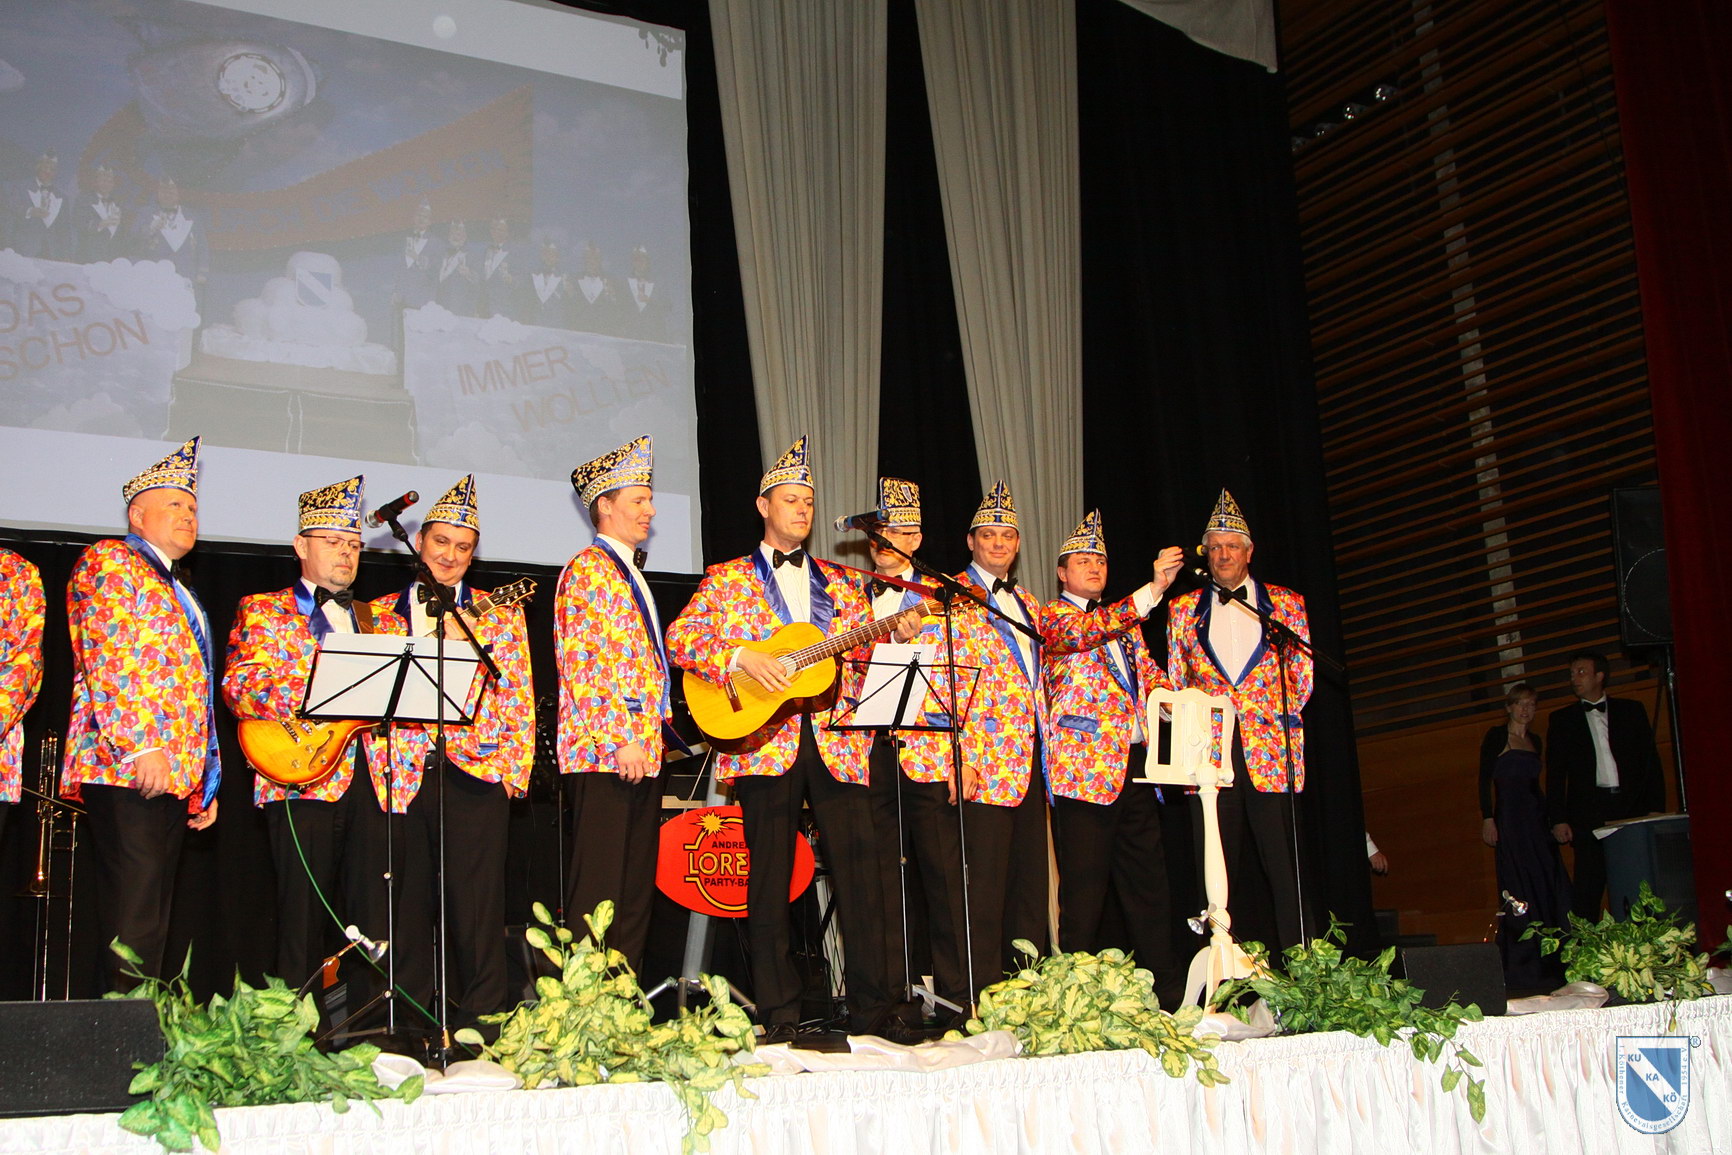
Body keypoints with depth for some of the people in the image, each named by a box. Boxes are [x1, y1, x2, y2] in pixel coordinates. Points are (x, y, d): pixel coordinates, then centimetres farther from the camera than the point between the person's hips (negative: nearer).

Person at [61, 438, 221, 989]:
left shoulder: (179, 593, 29)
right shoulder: (108, 562, 3)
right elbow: (106, 657, -11)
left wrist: (207, 782, 20)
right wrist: (140, 745, -20)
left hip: (175, 778, 9)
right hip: (126, 767, -9)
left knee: (154, 917, 5)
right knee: (134, 917, -14)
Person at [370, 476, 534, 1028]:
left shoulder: (500, 613, 12)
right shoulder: (380, 613, 15)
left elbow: (519, 697, 7)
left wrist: (514, 769, -2)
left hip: (475, 775, -2)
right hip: (402, 777, 2)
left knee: (477, 913, -4)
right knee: (409, 909, 4)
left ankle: (484, 1022, 1)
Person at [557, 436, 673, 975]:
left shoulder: (630, 575, 23)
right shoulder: (587, 570, -5)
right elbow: (581, 664, -14)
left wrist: (654, 733, 17)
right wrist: (619, 738, -19)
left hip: (642, 749, 9)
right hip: (604, 749, -9)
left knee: (637, 885, 9)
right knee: (599, 887, -8)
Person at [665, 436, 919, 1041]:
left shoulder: (840, 587, 20)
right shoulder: (728, 579, 10)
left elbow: (864, 660, 16)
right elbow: (681, 637, -1)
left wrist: (897, 636, -4)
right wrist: (740, 658, -14)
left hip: (835, 742, 3)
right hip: (764, 743, -2)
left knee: (858, 869, -4)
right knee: (770, 876, -1)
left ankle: (872, 1008, 2)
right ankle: (778, 1015, 6)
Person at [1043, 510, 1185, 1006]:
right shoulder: (1052, 615, 0)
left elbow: (1149, 672, 30)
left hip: (1135, 764, 7)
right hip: (1084, 767, -7)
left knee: (1149, 883, 8)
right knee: (1084, 891, -6)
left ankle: (1169, 991, 13)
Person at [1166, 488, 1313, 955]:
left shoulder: (1286, 604, 11)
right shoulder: (1184, 609, 14)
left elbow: (1303, 674, 9)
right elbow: (1174, 681, 14)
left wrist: (1278, 715, -2)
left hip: (1271, 752, -1)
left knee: (1283, 863, -5)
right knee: (1219, 871, 2)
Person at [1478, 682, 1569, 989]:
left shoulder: (1535, 741, 17)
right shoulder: (1497, 736, 0)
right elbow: (1485, 779, -5)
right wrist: (1487, 819, -14)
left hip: (1536, 819, 6)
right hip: (1510, 820, -6)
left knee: (1549, 885, 1)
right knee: (1519, 890, -7)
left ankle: (1550, 962, 7)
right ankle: (1521, 966, -2)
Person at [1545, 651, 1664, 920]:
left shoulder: (1632, 711, 13)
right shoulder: (1562, 720, 12)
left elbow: (1651, 761, 9)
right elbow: (1555, 773, 8)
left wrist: (1655, 807, -2)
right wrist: (1558, 819, -2)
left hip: (1632, 808, 1)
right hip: (1589, 813, -1)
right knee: (1587, 890, -7)